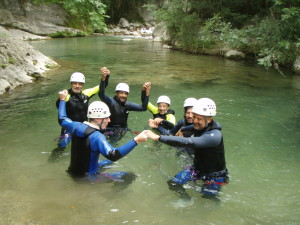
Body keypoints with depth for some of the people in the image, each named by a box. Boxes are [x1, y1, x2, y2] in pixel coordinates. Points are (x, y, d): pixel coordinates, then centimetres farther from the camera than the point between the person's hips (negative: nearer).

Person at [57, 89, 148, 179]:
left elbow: (62, 119, 15)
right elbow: (113, 156, -40)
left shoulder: (76, 126, -6)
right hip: (87, 177, -8)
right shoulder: (97, 137, -28)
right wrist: (136, 140, -41)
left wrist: (62, 100, 27)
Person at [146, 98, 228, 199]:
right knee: (173, 184, -8)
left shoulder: (215, 136, -32)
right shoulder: (198, 127, -7)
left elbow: (188, 142, -44)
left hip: (214, 176, -6)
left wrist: (158, 137, -49)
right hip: (197, 168, 6)